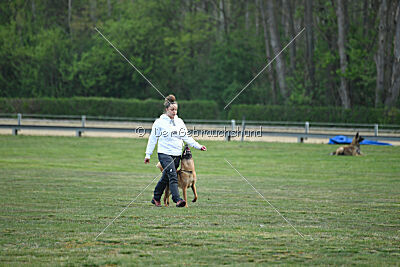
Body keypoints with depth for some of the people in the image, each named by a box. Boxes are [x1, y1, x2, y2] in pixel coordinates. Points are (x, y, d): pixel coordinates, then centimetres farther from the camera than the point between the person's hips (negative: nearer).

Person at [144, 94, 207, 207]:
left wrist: (198, 146, 3)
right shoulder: (159, 122, -2)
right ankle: (177, 200, -24)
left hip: (177, 155, 5)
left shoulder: (179, 121, 12)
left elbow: (187, 137, 13)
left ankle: (156, 198, 25)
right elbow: (153, 139, 1)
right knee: (173, 177, -17)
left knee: (165, 178, 11)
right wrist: (148, 154, 0)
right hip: (164, 153, -5)